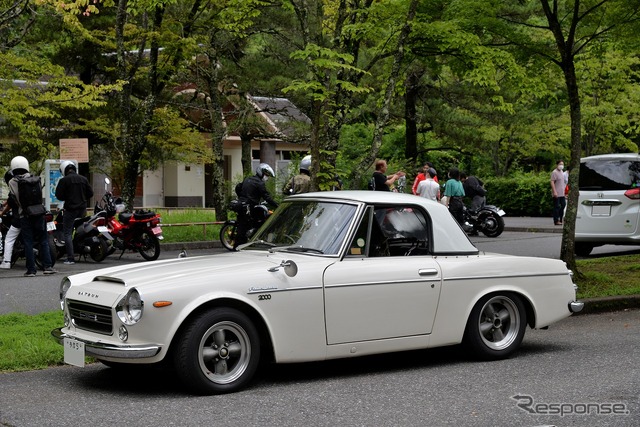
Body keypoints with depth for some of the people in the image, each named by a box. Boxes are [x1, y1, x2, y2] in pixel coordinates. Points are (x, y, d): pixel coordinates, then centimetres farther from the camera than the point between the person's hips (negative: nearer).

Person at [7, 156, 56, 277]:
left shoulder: (12, 182, -3)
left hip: (24, 216, -1)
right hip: (38, 213, 1)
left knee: (28, 243, 2)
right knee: (43, 240, 7)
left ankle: (31, 270, 1)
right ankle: (47, 266, 1)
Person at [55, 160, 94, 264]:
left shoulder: (64, 180, -9)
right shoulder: (83, 179, 7)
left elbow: (59, 195, -9)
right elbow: (90, 193, 10)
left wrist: (67, 198, 10)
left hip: (70, 209, -5)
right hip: (82, 209, 5)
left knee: (67, 233, -2)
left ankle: (70, 258, -9)